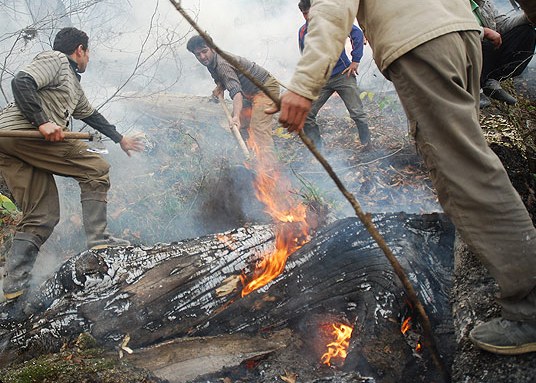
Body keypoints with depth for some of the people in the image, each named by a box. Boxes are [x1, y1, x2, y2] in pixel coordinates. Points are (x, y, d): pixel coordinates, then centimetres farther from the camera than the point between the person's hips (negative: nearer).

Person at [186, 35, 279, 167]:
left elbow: (235, 90, -42)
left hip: (265, 88, -11)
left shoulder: (222, 63, -27)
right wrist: (219, 87, -2)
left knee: (259, 129, -24)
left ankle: (268, 169, -33)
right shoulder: (211, 62, 3)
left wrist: (236, 116, -55)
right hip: (251, 91, 11)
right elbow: (223, 79, 22)